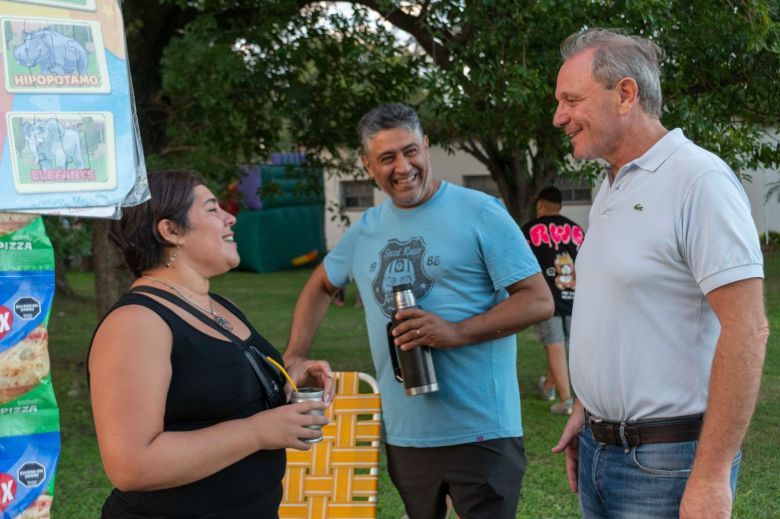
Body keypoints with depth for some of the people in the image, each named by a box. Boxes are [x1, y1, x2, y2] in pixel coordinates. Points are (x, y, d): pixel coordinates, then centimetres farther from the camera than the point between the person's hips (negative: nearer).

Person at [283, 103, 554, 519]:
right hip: (403, 433, 6)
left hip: (480, 432, -5)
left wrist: (456, 332, -21)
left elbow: (538, 300, -10)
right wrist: (295, 358, 15)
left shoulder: (479, 213, -7)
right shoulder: (366, 229, 11)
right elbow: (321, 285, 27)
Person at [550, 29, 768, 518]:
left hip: (668, 460, -8)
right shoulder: (610, 189, 10)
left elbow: (747, 330, -21)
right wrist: (585, 410, 16)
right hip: (599, 449, 8)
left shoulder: (699, 180, -16)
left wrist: (712, 476, -22)